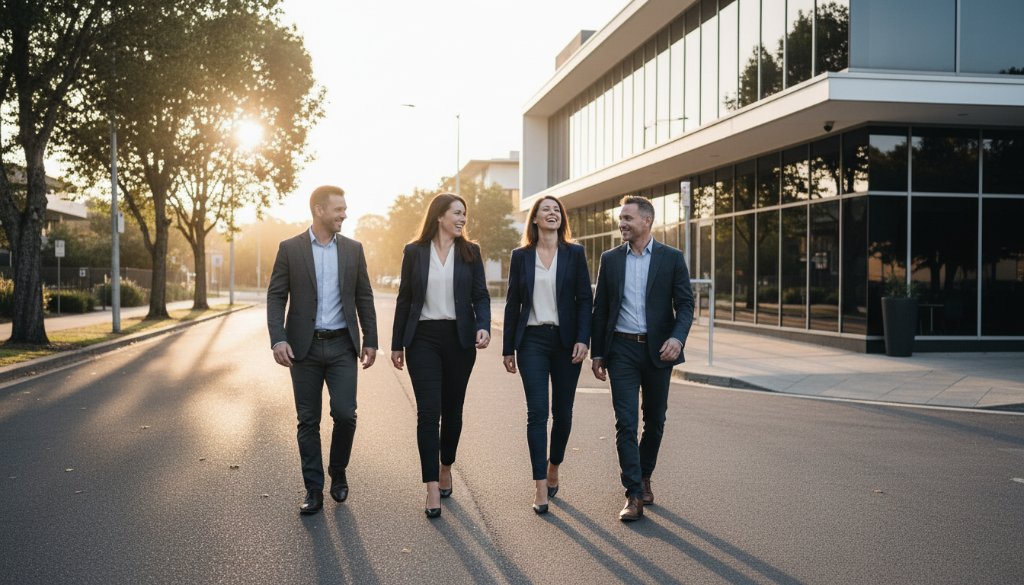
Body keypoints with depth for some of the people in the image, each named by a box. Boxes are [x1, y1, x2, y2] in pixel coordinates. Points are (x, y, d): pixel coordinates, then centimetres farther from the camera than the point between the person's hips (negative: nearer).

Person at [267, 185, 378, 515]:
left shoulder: (353, 249, 7)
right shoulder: (290, 249, 0)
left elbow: (364, 298, 10)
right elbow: (276, 297, -2)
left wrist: (370, 340, 6)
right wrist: (278, 339, -13)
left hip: (342, 345, 1)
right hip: (305, 347, -1)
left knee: (345, 414, -6)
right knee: (308, 421, 5)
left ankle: (338, 472, 20)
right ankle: (314, 490, 16)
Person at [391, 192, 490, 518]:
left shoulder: (470, 252, 5)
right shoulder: (414, 252, 3)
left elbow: (481, 296, 3)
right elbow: (404, 299, 7)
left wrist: (483, 327, -15)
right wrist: (397, 344, 7)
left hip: (459, 339, 2)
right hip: (423, 339, -1)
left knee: (452, 409, 10)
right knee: (428, 411, -8)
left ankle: (445, 467, 33)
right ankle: (433, 488, -5)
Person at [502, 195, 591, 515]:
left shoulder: (575, 254, 4)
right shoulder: (521, 256, 6)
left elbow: (585, 299, 2)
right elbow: (512, 303, 7)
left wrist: (582, 340, -9)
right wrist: (508, 348, 5)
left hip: (566, 341, 1)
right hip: (532, 341, -1)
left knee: (562, 411, 8)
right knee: (537, 412, -6)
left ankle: (553, 470, 30)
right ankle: (541, 487, -3)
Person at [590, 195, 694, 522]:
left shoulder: (671, 258, 1)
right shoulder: (610, 259, 6)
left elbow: (685, 304, -2)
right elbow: (600, 308, 9)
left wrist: (678, 337, -20)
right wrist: (597, 353, 6)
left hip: (657, 349, 0)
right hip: (622, 349, 0)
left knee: (655, 421, 12)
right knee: (626, 422, -6)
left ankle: (644, 477, 32)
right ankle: (634, 495, -2)